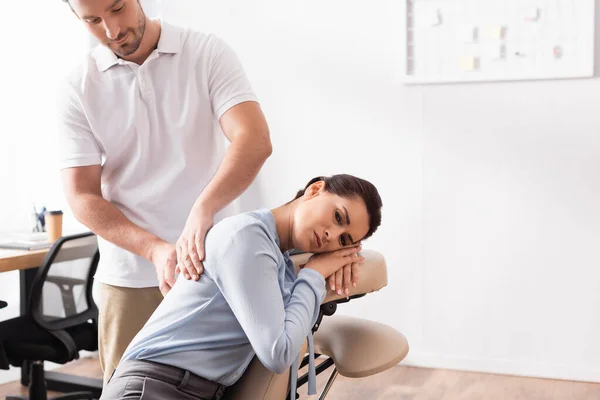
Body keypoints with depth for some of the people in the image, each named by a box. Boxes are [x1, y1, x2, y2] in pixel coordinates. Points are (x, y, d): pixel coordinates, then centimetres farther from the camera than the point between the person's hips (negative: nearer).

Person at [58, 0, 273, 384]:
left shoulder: (208, 53, -4)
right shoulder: (78, 89, 0)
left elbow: (254, 139, -17)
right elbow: (83, 196, -4)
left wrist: (202, 210, -33)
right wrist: (154, 248, -19)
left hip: (208, 265, -1)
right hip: (129, 278, 1)